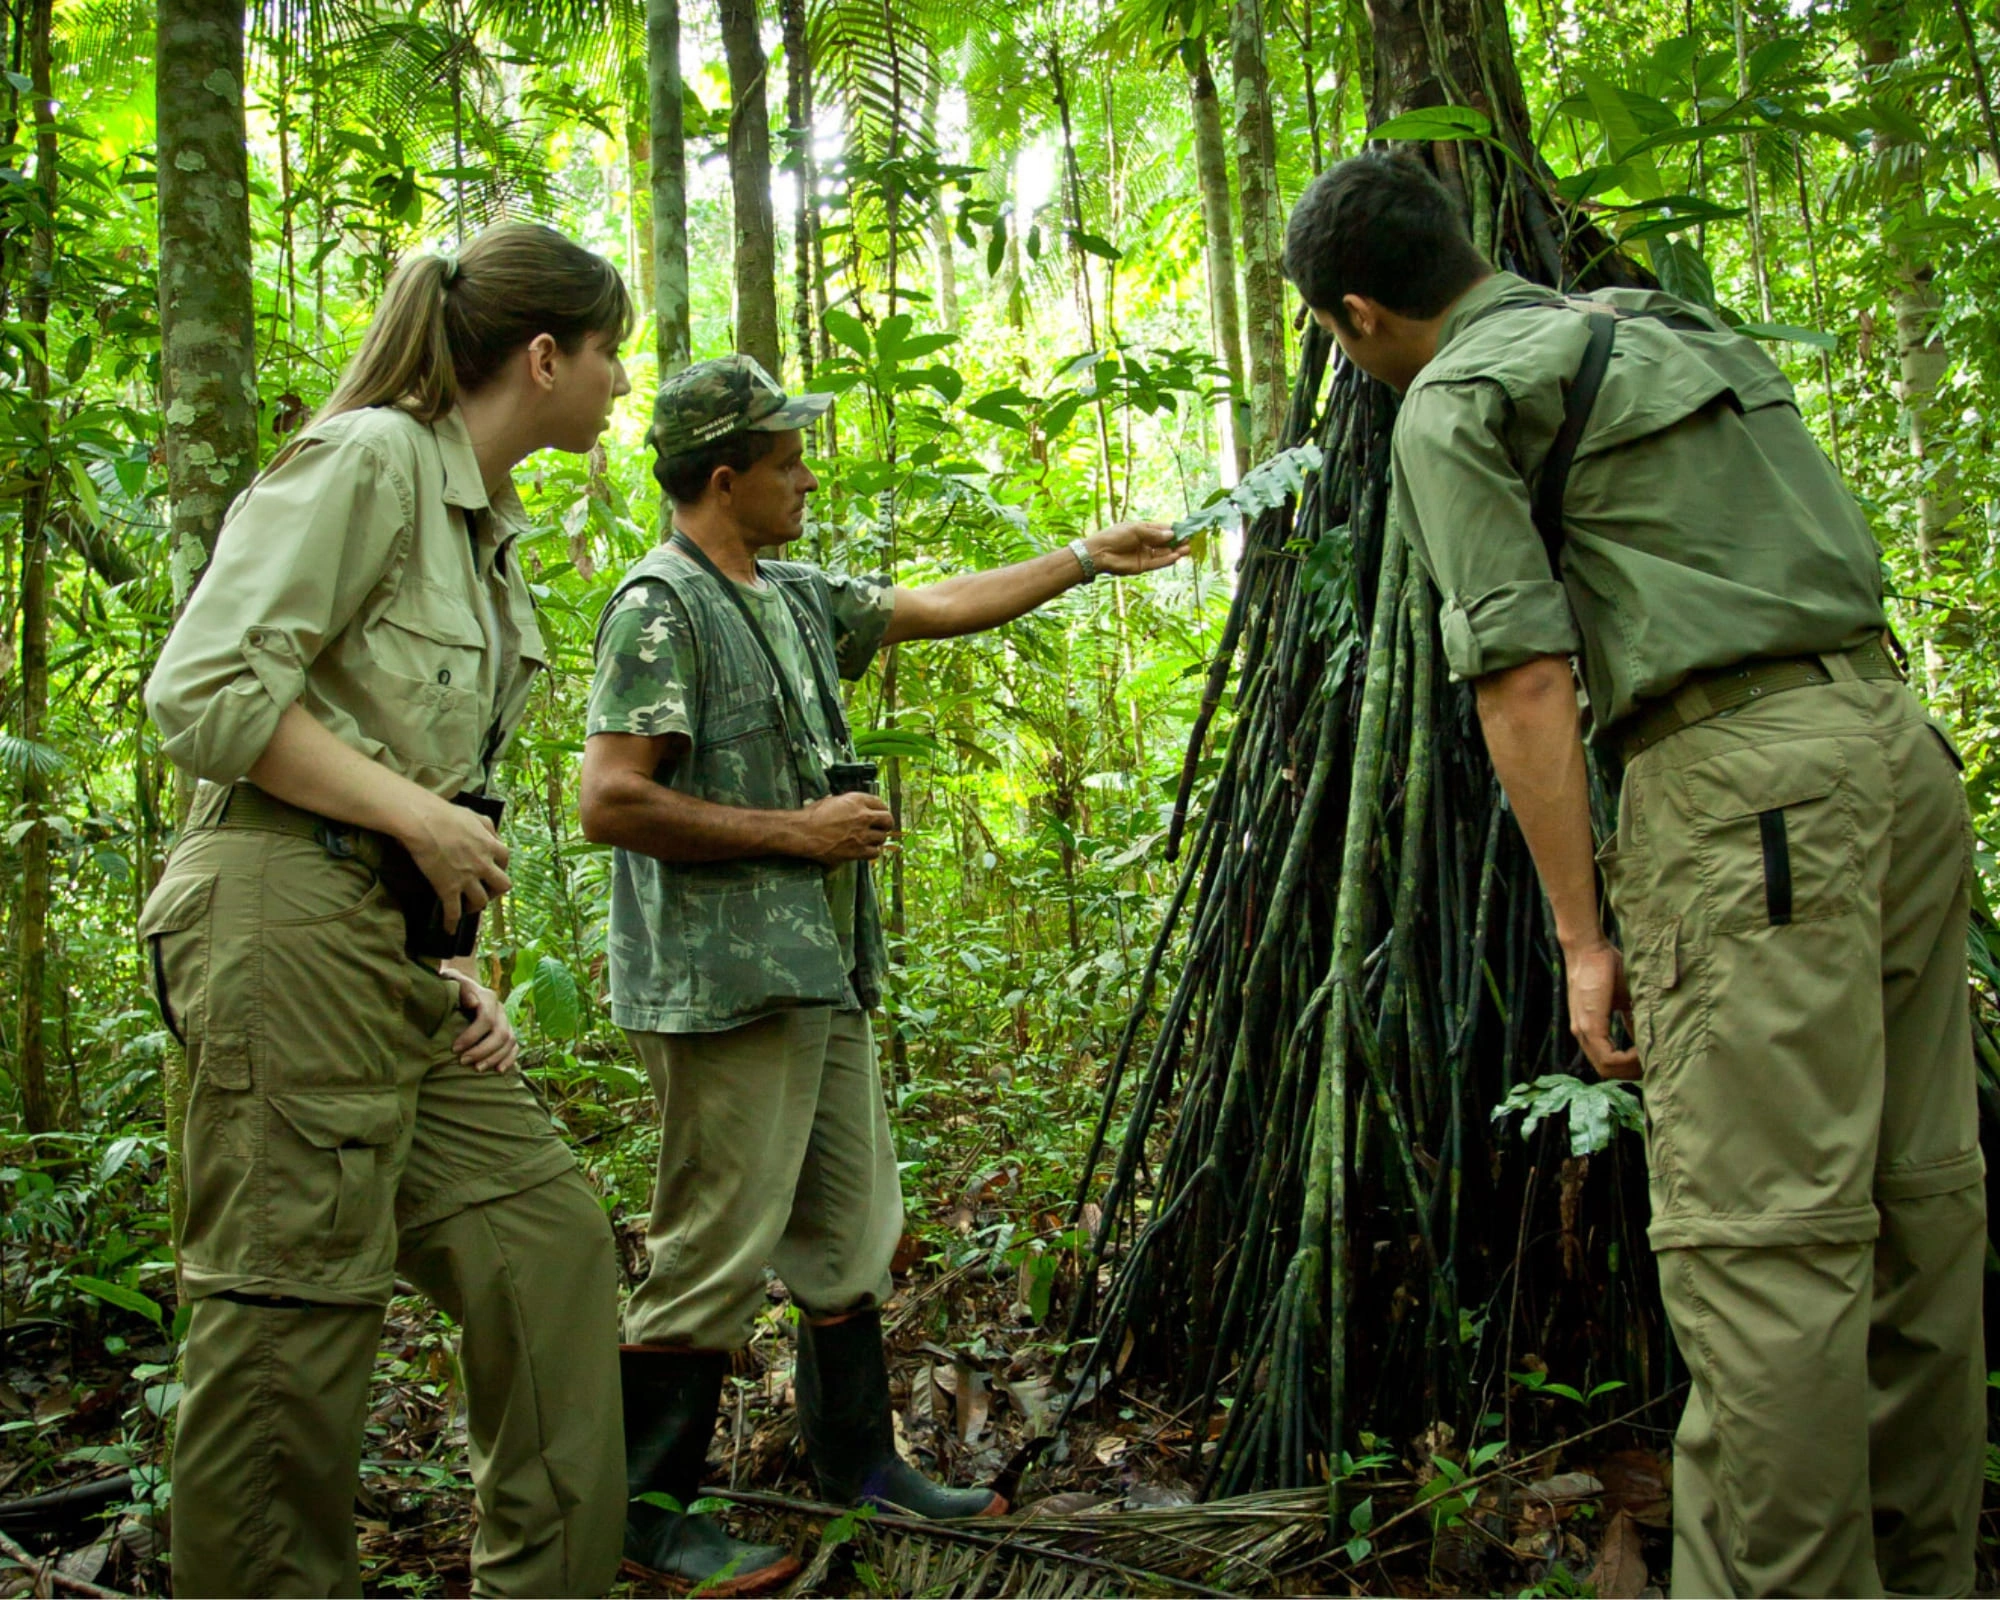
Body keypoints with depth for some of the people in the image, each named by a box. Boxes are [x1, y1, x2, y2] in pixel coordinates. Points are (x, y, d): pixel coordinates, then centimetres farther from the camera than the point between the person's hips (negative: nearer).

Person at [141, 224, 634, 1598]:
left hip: (399, 938, 9)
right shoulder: (369, 457, -8)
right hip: (292, 916, -9)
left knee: (548, 1236, 8)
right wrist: (419, 814, -12)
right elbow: (205, 694, -15)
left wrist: (461, 970, 13)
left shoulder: (493, 527, 19)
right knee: (294, 1306, -4)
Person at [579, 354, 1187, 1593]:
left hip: (822, 977, 9)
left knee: (853, 1236, 16)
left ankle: (862, 1466, 30)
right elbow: (613, 802, -19)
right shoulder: (661, 606, -12)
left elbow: (940, 607, 25)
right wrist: (798, 830, -15)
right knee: (716, 1256, -3)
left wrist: (1093, 558, 27)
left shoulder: (795, 598, 15)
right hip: (726, 982, -9)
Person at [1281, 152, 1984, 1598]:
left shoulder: (1457, 401, -2)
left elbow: (1528, 679, -10)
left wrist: (1584, 936, -8)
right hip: (1897, 739, 9)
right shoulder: (1673, 326, 23)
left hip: (1747, 783, -9)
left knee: (1762, 1233, -6)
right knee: (1918, 1201, 13)